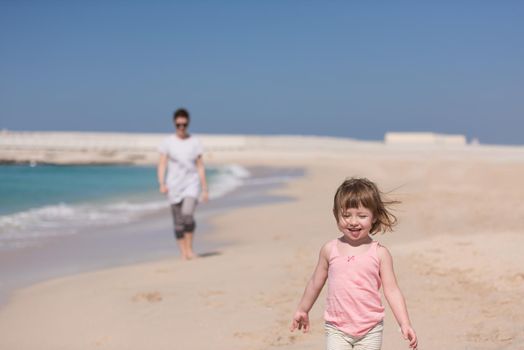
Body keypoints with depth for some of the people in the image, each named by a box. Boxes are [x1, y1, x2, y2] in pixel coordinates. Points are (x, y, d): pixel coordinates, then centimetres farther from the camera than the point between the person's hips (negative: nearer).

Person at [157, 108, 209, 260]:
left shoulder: (195, 142, 2)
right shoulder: (167, 142, -1)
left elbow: (200, 166, 5)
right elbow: (162, 164, -4)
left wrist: (205, 189, 3)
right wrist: (162, 184, -19)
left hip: (191, 184, 0)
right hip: (174, 185, 1)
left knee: (187, 214, -21)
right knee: (178, 222, 3)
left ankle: (189, 247, -3)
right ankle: (183, 252, 14)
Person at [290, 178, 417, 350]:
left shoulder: (380, 253, -5)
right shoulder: (329, 250, -1)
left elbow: (392, 290, -4)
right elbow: (316, 283, 13)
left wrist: (405, 324, -12)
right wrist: (302, 310, 23)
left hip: (370, 330, 0)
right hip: (337, 329, 1)